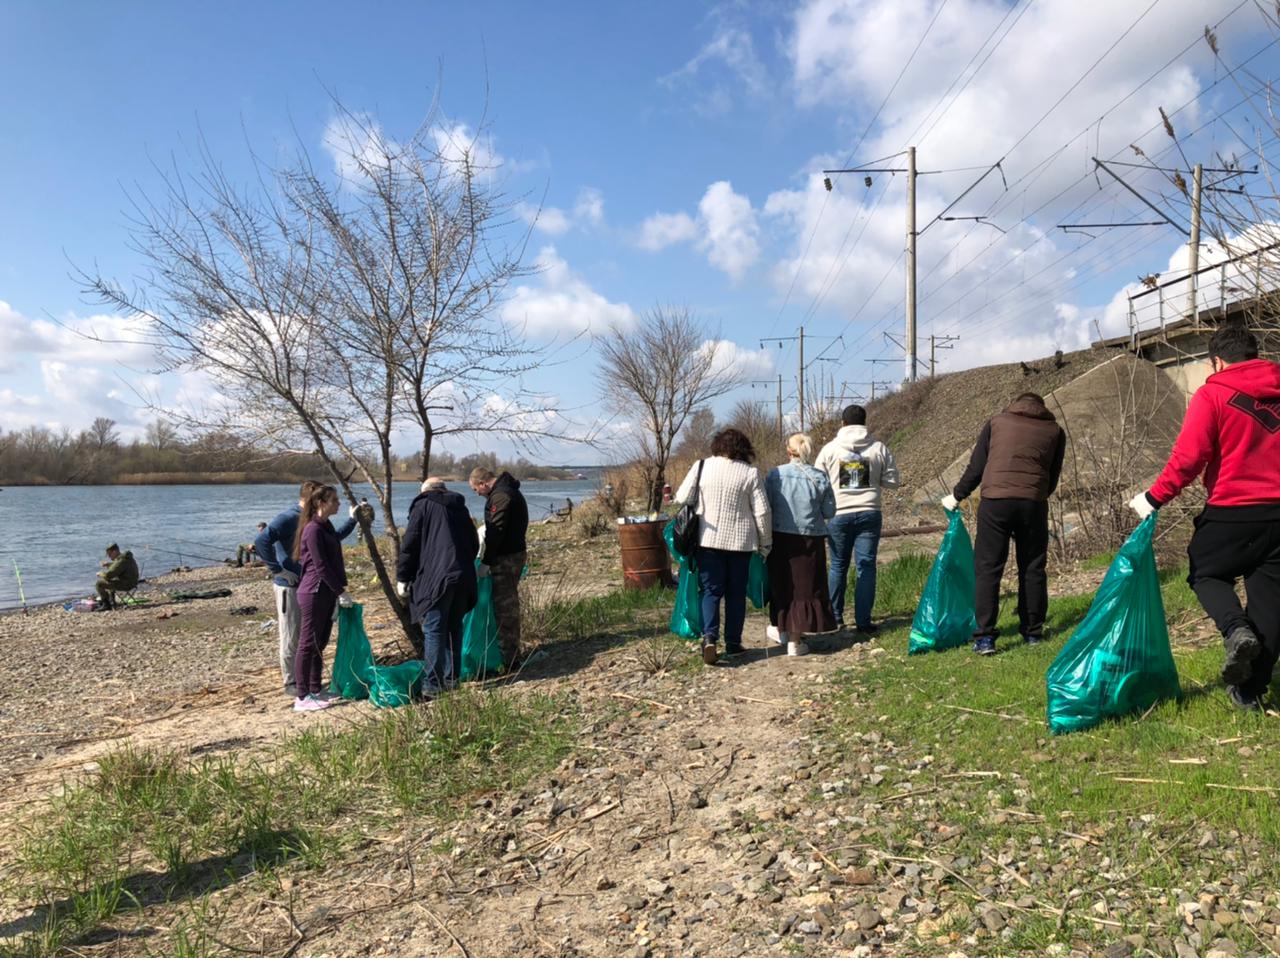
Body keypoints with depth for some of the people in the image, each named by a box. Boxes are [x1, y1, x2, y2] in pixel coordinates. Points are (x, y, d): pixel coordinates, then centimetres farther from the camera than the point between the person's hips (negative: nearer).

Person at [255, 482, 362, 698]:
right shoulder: (288, 518, -17)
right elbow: (261, 542, -28)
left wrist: (352, 520, 15)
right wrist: (278, 570, -24)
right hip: (289, 587, -8)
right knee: (291, 638, 2)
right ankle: (291, 683, 13)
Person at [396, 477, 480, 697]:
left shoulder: (422, 505, 3)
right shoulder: (460, 508, 19)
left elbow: (410, 545, -3)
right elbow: (474, 544, 23)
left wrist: (402, 578, 3)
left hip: (436, 578, -6)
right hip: (463, 577, 6)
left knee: (434, 631, -5)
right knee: (454, 628, 14)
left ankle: (432, 685, -5)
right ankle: (452, 678, 20)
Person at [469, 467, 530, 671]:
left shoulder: (500, 496, -17)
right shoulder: (510, 490, 16)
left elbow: (495, 533, -21)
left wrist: (485, 562, -17)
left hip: (505, 558, -11)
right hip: (515, 553, 11)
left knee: (504, 608, -6)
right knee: (510, 605, 18)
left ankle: (509, 659, -1)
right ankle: (512, 654, 28)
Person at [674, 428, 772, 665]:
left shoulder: (702, 467, -3)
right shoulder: (750, 473, -4)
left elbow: (682, 498, -1)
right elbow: (762, 511, -4)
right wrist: (765, 543, 7)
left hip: (708, 539, 0)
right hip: (741, 541, 0)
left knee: (711, 590, 5)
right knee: (736, 592, 12)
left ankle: (709, 636, -13)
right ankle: (733, 642, 17)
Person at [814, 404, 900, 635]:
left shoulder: (830, 449, -2)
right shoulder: (879, 448, 0)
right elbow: (892, 481, 4)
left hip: (838, 515, 0)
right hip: (869, 514, 0)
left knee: (838, 566, 12)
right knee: (866, 567, 4)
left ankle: (835, 618, 18)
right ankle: (863, 622, 5)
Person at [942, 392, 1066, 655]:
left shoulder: (996, 421, 14)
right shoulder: (1054, 430, 17)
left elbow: (976, 467, 12)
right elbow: (1053, 477, 18)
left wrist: (956, 496, 22)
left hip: (995, 502, -1)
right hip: (1034, 503, 1)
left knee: (988, 568, 0)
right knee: (1032, 569, 13)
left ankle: (984, 637, -5)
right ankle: (1033, 631, 21)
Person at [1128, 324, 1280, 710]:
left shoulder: (1212, 395, -8)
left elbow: (1188, 457, -15)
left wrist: (1155, 497, -7)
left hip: (1232, 511, -4)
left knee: (1207, 574, 16)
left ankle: (1236, 630, -14)